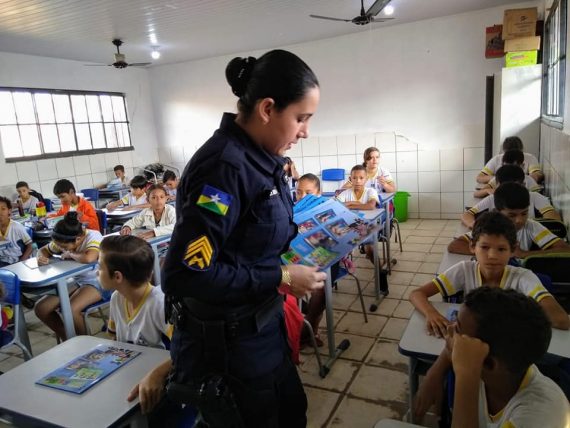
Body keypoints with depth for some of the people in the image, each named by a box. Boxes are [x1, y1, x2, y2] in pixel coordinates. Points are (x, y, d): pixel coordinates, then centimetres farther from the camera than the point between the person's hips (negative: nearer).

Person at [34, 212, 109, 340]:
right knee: (41, 308, -6)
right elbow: (43, 250, 11)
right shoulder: (64, 241, -5)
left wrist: (70, 254, -23)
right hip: (76, 281, 8)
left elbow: (89, 258, -44)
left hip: (97, 282, -7)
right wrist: (42, 258, -14)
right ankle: (66, 339, 12)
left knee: (71, 310, -30)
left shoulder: (93, 236, -24)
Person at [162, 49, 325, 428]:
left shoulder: (260, 157, 1)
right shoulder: (224, 166, -27)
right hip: (225, 342, -8)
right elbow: (185, 274, -30)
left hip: (262, 323, 9)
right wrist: (281, 278, -24)